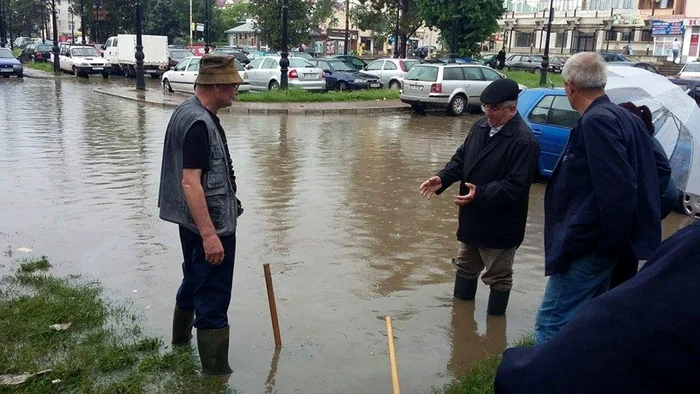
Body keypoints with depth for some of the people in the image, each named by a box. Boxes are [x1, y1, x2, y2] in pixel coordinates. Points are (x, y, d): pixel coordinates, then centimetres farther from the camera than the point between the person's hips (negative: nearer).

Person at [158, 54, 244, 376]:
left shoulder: (187, 111, 9)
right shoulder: (200, 123, -23)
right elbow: (190, 182, -28)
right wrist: (209, 234, -29)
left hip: (192, 221, 11)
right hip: (211, 223, -11)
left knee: (194, 281, 27)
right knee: (213, 300, -4)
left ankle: (181, 340, 47)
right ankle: (215, 372, 4)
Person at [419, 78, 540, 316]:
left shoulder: (524, 141, -23)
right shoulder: (480, 127, 2)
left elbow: (514, 185, -28)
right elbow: (462, 158, 10)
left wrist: (480, 194, -36)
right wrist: (443, 178, -6)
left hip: (500, 224, -8)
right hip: (472, 217, 9)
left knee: (498, 276, 10)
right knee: (465, 266, 24)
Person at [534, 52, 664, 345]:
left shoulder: (596, 122, -18)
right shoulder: (626, 118, 11)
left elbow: (617, 190, -25)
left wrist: (612, 244, -16)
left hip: (587, 247, -10)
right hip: (603, 245, 10)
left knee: (551, 326, -6)